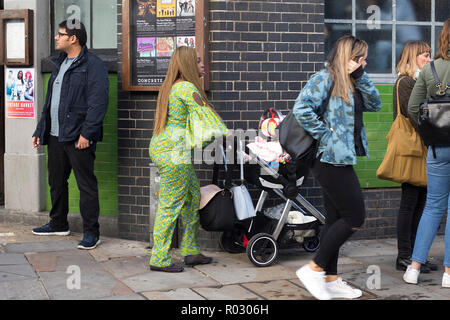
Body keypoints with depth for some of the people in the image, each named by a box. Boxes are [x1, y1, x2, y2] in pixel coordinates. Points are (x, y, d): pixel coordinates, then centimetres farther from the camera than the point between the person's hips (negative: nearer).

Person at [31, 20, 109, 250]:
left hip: (78, 137, -9)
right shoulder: (60, 64, 18)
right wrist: (40, 130, 19)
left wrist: (86, 133, -22)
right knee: (56, 181, 17)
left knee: (86, 185, -4)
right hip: (56, 136, 9)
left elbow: (98, 104, -17)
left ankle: (91, 233, 2)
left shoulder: (93, 66, -10)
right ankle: (58, 224, 32)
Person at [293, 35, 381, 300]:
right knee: (355, 218, -7)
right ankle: (314, 268, 1)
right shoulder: (326, 78, -11)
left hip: (339, 159, 10)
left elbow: (375, 104, 10)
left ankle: (330, 279, 19)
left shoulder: (351, 84, 17)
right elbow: (302, 108, -22)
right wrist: (324, 133, -18)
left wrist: (361, 76, 1)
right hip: (330, 158, -10)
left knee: (336, 219, 12)